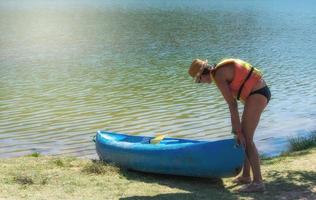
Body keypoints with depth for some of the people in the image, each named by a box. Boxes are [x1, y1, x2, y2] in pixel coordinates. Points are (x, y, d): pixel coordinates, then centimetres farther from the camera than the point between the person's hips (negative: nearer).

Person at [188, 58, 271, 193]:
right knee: (245, 136, 16)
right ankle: (246, 176, 24)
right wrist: (236, 128, 18)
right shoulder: (222, 70, 16)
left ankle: (258, 182, -9)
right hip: (261, 92, 10)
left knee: (246, 139, -9)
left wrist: (237, 131, -12)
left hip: (256, 95, -10)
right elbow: (233, 101, 17)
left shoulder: (217, 76, -13)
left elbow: (232, 104, -16)